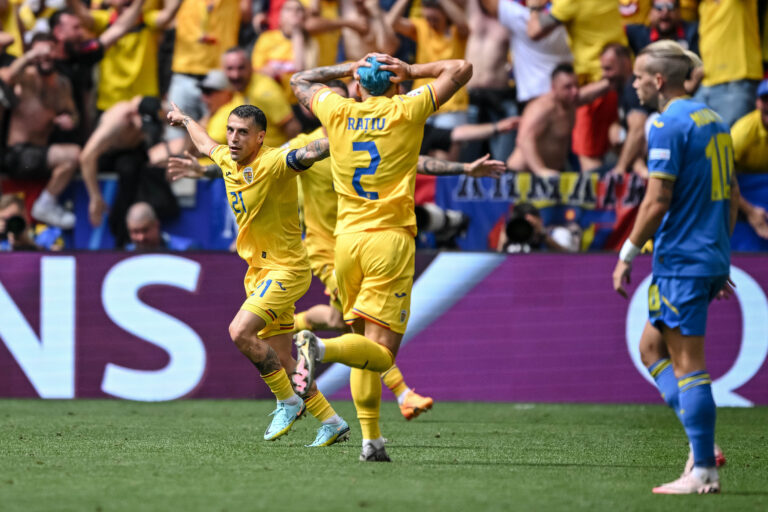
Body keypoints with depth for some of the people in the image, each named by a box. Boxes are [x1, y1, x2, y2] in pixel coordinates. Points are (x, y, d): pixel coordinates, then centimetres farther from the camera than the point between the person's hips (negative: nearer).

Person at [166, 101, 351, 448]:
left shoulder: (274, 163, -17)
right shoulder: (227, 160, 6)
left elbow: (308, 154, -36)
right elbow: (206, 144, 29)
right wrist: (184, 120, 46)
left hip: (286, 269, -8)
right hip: (259, 272, 8)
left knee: (240, 331, -23)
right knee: (280, 359, 7)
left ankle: (289, 401, -6)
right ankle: (331, 422, 18)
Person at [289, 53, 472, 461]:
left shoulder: (337, 112, 7)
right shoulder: (406, 111, 1)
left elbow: (300, 81, 27)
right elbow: (461, 69, 10)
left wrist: (347, 70, 25)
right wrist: (411, 72, 13)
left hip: (347, 239, 4)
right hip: (390, 239, -4)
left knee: (364, 339, 13)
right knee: (381, 352, -7)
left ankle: (371, 439, 3)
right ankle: (321, 348, -35)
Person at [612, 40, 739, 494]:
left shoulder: (668, 125, -14)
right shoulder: (714, 121, 14)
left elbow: (657, 200, -18)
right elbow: (732, 194, 19)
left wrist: (627, 257, -11)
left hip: (681, 260, -9)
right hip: (712, 259, 9)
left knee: (688, 364, -5)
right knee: (652, 347, 18)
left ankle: (704, 471, -4)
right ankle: (703, 443, 9)